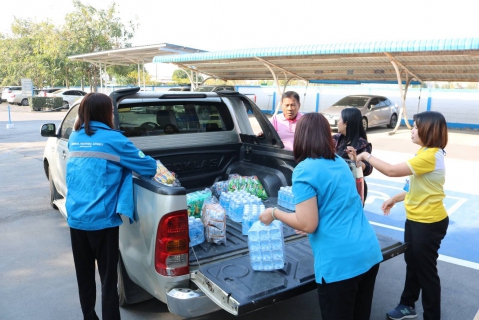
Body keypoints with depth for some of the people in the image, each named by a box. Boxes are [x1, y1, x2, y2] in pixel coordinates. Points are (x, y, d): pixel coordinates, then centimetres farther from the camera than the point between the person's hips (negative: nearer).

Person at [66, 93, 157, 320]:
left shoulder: (74, 139, 8)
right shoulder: (113, 139, -10)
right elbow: (147, 166, -6)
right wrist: (162, 169, 13)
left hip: (75, 220, 6)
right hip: (102, 221, -6)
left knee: (84, 276, 19)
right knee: (108, 278, 5)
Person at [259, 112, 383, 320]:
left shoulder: (305, 170, -12)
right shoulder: (340, 163, 11)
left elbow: (308, 225, -15)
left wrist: (274, 213, 0)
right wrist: (303, 220, 31)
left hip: (340, 262, -7)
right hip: (370, 253, 7)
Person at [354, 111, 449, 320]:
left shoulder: (430, 156, -26)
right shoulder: (425, 152, 7)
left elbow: (391, 171, -30)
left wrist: (366, 156, -19)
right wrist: (396, 199, 9)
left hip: (429, 223, -10)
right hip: (416, 219, 10)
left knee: (426, 269, 5)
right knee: (412, 263, 21)